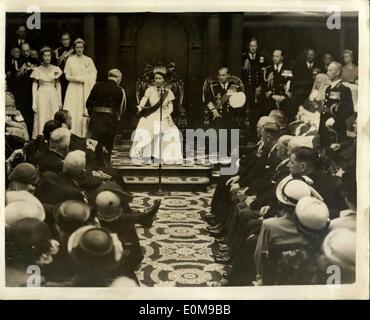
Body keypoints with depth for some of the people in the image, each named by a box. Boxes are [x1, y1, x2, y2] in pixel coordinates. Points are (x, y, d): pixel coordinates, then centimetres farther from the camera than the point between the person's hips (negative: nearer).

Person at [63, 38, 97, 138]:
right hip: (73, 89, 0)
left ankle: (84, 136, -4)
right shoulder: (70, 59, 7)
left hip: (85, 91, 1)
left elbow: (93, 76, 4)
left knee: (85, 112, -7)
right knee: (72, 113, -8)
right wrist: (83, 79, -8)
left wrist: (77, 77, -8)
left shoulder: (89, 60, 10)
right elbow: (67, 76, 2)